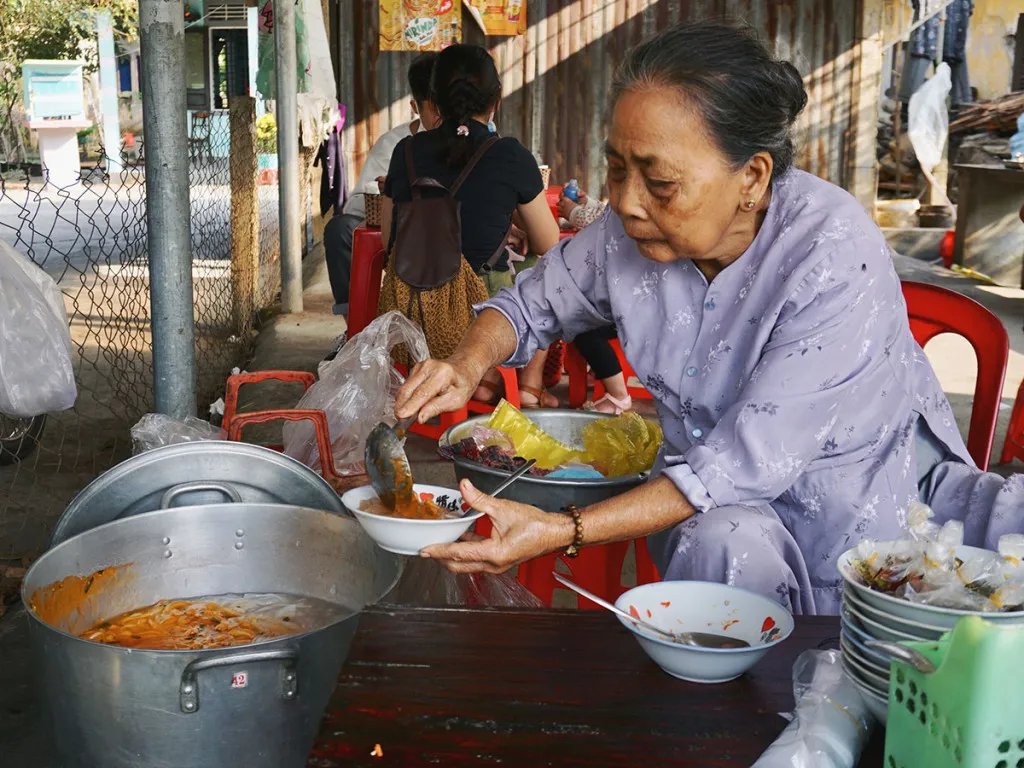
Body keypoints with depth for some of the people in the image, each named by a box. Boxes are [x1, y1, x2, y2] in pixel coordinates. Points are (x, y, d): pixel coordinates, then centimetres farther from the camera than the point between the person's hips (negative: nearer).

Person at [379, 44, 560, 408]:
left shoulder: (406, 150, 4)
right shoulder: (511, 156, -6)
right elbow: (549, 246, 5)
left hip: (404, 319, 4)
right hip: (476, 320, -4)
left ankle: (485, 376, 24)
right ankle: (530, 383, 28)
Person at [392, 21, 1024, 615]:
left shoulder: (835, 255, -27)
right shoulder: (629, 233, -10)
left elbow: (749, 460, -30)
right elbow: (529, 306, 10)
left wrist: (563, 532, -36)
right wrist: (469, 366, -14)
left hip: (867, 486, -2)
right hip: (714, 497, 3)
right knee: (723, 543, -32)